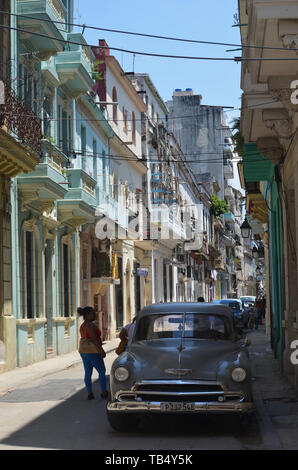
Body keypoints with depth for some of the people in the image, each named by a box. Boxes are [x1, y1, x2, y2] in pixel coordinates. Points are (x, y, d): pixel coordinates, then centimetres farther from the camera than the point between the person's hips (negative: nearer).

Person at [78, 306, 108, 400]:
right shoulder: (90, 325, -18)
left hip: (84, 352, 9)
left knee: (88, 373, 9)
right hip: (93, 352, -9)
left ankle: (89, 393, 10)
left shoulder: (82, 325, 11)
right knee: (102, 372, 3)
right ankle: (104, 392, 5)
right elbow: (94, 339, -24)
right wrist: (101, 350, -22)